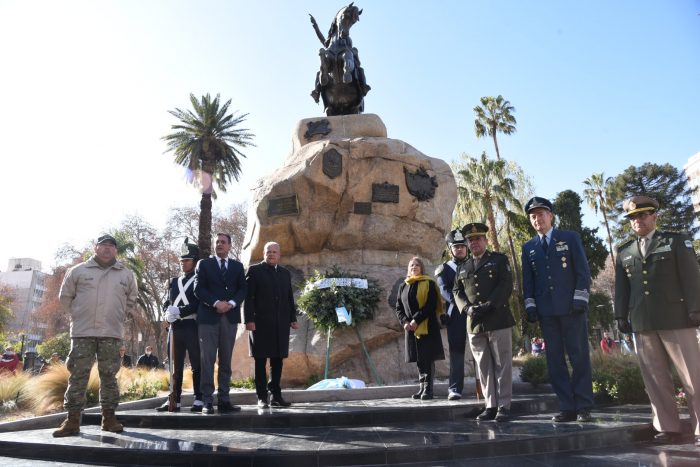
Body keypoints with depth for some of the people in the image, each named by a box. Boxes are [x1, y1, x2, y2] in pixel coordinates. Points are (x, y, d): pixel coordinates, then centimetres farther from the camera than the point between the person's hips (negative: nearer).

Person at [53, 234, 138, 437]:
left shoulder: (127, 274, 8)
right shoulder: (78, 271, 4)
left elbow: (131, 301, 20)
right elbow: (65, 296, 13)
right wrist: (76, 316, 11)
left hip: (111, 333, 1)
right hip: (82, 332, -1)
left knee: (109, 376, 5)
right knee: (78, 375, 1)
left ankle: (109, 417, 13)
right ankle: (72, 420, 8)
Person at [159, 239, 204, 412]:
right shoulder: (174, 282, 19)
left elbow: (200, 304, -9)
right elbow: (167, 302, 14)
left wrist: (179, 311, -17)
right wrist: (168, 312, -9)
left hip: (193, 327, -5)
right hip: (175, 327, 5)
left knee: (197, 364, -1)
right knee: (175, 366, 8)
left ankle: (199, 400, 4)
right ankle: (174, 400, 14)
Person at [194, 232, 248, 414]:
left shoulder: (237, 266, 15)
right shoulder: (204, 264, 9)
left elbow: (243, 289, 7)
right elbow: (198, 289, -1)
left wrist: (231, 303, -11)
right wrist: (216, 303, -14)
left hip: (230, 317, 2)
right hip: (208, 317, -2)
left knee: (226, 361, 5)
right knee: (207, 360, -4)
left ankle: (224, 400, 8)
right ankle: (207, 401, -1)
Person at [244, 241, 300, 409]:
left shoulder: (285, 273, 16)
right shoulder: (254, 270, 2)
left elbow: (290, 298, 16)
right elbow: (248, 297, -4)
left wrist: (293, 318, 8)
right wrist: (249, 319, -12)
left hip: (281, 324, 4)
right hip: (260, 323, -4)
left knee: (277, 361, 6)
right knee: (260, 361, 1)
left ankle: (276, 396, 13)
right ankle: (262, 397, 8)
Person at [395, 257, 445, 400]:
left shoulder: (429, 283, -1)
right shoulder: (403, 286, 13)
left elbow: (431, 305, -11)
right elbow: (399, 308, 11)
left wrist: (416, 320, -16)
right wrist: (405, 322, -6)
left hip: (427, 327, -5)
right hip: (411, 328, 5)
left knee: (427, 359, -4)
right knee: (419, 359, 9)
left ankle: (428, 389, 1)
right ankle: (422, 387, 16)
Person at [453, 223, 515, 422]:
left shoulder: (499, 259, 7)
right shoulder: (463, 268, 19)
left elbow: (506, 285, -5)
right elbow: (457, 292, 14)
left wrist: (488, 305, -15)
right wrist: (467, 308, -6)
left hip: (498, 320, -4)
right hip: (474, 323, 4)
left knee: (502, 364, -1)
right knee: (484, 366, 6)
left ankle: (504, 406, 6)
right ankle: (491, 406, 13)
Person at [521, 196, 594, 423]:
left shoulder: (570, 238, 6)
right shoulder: (529, 247, 14)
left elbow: (583, 271, 0)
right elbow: (528, 280, 13)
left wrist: (580, 299, -9)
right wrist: (530, 305, 2)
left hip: (571, 308, -3)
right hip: (546, 310, 3)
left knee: (579, 356, 0)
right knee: (555, 360, 3)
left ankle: (583, 406, 8)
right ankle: (567, 407, 9)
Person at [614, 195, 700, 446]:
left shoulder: (676, 241, 8)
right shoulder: (624, 251, 16)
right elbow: (621, 286, 14)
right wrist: (621, 315, 7)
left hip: (676, 318, -3)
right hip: (642, 323, 3)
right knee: (655, 378, 5)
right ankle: (668, 427, 13)